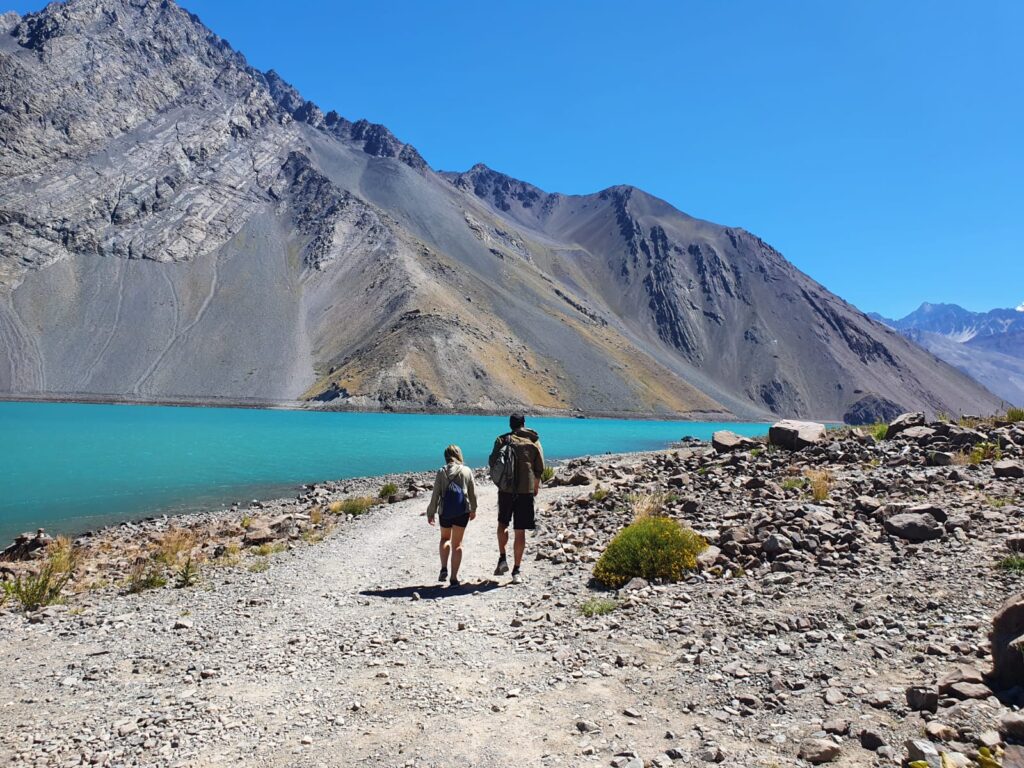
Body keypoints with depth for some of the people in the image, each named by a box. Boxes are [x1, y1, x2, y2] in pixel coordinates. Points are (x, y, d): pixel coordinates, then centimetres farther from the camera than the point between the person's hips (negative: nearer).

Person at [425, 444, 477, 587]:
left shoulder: (441, 472, -2)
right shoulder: (467, 471, 0)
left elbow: (436, 494, -3)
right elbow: (473, 493, 6)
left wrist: (431, 512, 5)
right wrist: (473, 509, 19)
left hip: (445, 511, 0)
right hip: (462, 511, 0)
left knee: (445, 538, 22)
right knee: (457, 544, 7)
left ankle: (444, 568, 6)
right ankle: (454, 578, 3)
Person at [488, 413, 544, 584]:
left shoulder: (502, 440, 3)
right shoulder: (534, 441, 5)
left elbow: (492, 463, 1)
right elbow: (540, 468, 6)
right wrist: (535, 487, 19)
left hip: (506, 489, 0)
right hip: (526, 491, 0)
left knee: (502, 524, 21)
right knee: (520, 531, 4)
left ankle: (502, 559, 8)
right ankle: (516, 570, 6)